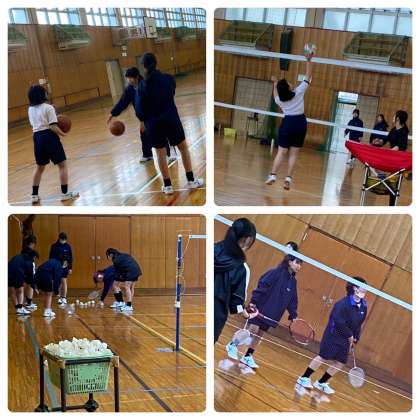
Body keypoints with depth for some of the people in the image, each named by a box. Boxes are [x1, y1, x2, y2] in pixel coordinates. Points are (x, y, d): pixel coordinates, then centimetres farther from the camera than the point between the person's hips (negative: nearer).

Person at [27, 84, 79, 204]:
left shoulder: (30, 110, 10)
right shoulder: (48, 108, -10)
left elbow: (35, 124, 12)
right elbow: (53, 127, -16)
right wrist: (62, 134, -2)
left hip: (37, 138, 7)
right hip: (49, 137, -7)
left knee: (40, 167, 18)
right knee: (62, 164, 4)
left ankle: (34, 195, 19)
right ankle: (65, 193, 4)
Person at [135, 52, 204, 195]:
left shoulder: (143, 85, -11)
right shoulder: (168, 79, -6)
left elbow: (140, 107, -5)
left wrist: (142, 121, 15)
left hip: (153, 122, 0)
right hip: (171, 119, 1)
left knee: (161, 153, 10)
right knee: (183, 147, 14)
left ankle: (167, 186, 15)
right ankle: (191, 180, 17)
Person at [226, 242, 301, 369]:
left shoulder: (293, 281, 9)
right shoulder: (277, 272, -13)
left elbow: (292, 300, 14)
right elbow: (262, 285, -18)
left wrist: (293, 315, 6)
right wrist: (253, 301, -23)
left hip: (272, 314, 7)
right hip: (261, 307, -7)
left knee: (260, 334, 8)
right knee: (253, 329, -9)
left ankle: (248, 357, 19)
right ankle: (232, 345, 12)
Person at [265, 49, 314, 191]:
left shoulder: (279, 100, -1)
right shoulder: (299, 92, -8)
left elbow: (276, 94, 26)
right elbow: (308, 76, -2)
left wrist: (275, 83, 38)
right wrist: (309, 60, 2)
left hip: (288, 123, 0)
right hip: (301, 123, 0)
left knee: (281, 152, 2)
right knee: (293, 154, 0)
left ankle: (273, 176, -4)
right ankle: (288, 179, -2)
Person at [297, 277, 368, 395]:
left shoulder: (363, 306, 2)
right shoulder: (344, 303, -20)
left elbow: (358, 325, 9)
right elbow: (339, 321, -25)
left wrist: (355, 339, 4)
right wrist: (350, 335, -16)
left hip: (346, 339, 7)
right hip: (334, 336, -7)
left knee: (340, 363, 8)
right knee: (323, 358, -3)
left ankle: (321, 383, 24)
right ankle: (304, 378, 13)